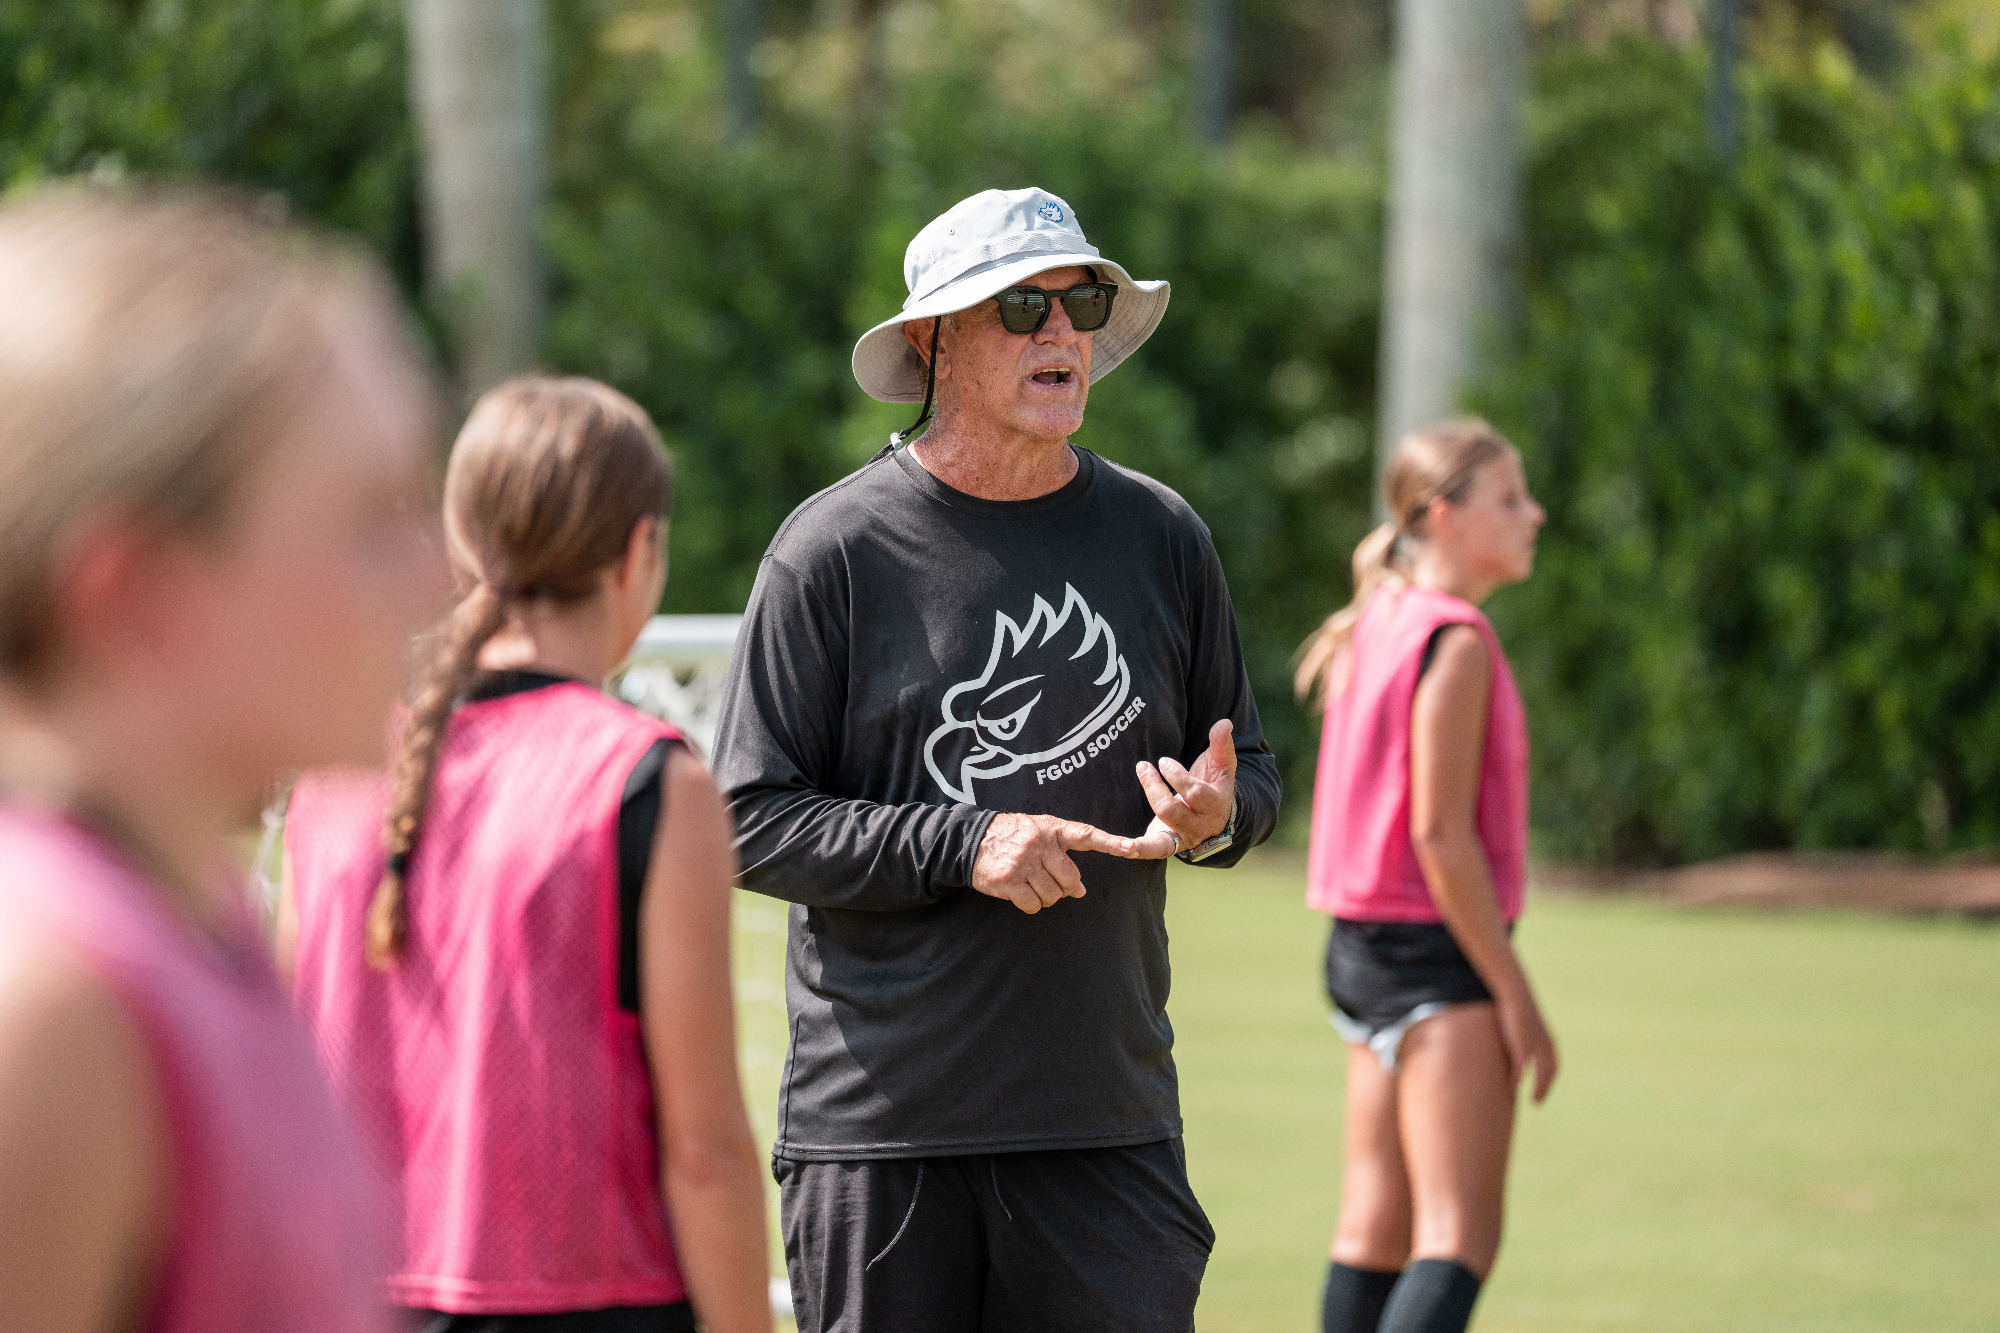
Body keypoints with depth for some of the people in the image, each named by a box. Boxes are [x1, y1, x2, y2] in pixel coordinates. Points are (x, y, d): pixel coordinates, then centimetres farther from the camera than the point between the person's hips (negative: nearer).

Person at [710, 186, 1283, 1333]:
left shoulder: (1162, 538, 11)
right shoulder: (835, 549, -2)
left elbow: (1253, 768, 18)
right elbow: (751, 820, -5)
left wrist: (1218, 815, -6)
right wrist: (960, 844, -16)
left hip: (1109, 1119, 3)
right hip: (880, 1122, -3)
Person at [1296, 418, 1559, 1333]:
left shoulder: (1378, 626, 13)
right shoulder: (1456, 641, -15)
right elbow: (1441, 833, -20)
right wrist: (1515, 998, -17)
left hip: (1364, 948, 10)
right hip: (1439, 953, -10)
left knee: (1375, 1231, 13)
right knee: (1459, 1240, -12)